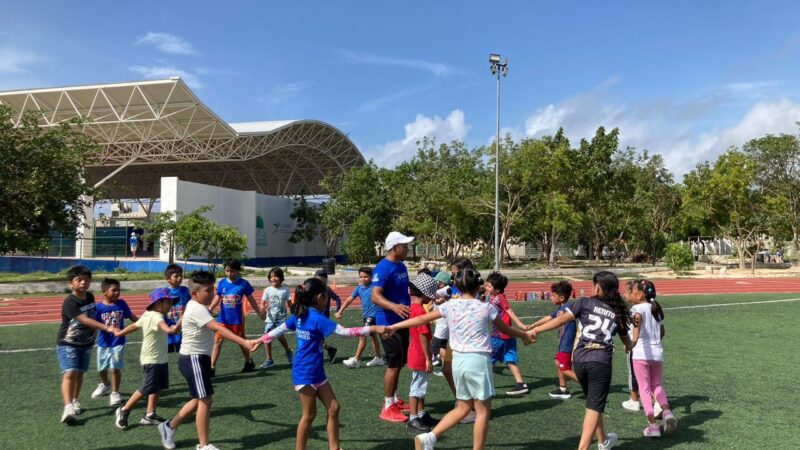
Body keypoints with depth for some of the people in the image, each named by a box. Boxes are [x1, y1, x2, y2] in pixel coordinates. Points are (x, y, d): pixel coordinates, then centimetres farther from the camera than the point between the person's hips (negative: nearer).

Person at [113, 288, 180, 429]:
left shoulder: (147, 315, 10)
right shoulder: (156, 316, -21)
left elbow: (134, 325, 25)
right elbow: (161, 324, -46)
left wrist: (120, 333, 42)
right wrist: (170, 329, -68)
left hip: (160, 359, 10)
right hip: (152, 360, -10)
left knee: (157, 388, 11)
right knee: (146, 389, -3)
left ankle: (150, 415, 17)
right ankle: (123, 411, 12)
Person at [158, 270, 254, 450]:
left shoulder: (194, 305, 8)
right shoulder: (198, 309, -24)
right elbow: (219, 328, -35)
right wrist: (244, 342, -42)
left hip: (198, 358, 10)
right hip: (194, 359, -10)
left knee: (201, 399, 18)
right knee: (205, 400, -7)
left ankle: (169, 427, 34)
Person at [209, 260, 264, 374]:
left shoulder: (243, 283, -8)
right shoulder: (222, 283, -2)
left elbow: (251, 299, 3)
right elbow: (217, 298, 2)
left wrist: (259, 312, 9)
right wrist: (209, 309, -13)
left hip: (237, 319, -2)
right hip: (223, 318, 2)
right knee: (217, 341, -3)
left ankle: (249, 362, 33)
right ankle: (212, 368, 0)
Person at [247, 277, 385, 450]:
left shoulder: (300, 314, 6)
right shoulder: (317, 319, -20)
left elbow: (279, 329, 14)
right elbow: (345, 332, -26)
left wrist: (260, 340, 28)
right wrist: (373, 328, -24)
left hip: (317, 373, 9)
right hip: (305, 374, -9)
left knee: (333, 408, 8)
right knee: (309, 415, 4)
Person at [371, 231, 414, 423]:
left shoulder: (401, 266, 9)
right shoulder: (383, 268, -20)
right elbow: (375, 296, -30)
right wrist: (394, 306, -46)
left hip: (401, 321, 9)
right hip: (389, 323, -9)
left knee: (399, 362, 17)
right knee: (394, 364, -6)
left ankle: (394, 399, 31)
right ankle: (387, 407, 4)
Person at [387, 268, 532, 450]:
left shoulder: (450, 306, 3)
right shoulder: (486, 307, -3)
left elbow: (422, 319, 7)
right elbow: (506, 330, 11)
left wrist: (394, 326, 17)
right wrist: (524, 335, 30)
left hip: (458, 361, 5)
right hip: (478, 360, -5)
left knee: (463, 407, 19)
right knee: (482, 410, 9)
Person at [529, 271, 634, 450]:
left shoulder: (585, 303, 4)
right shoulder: (618, 312, 12)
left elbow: (562, 319, -8)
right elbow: (626, 340, 27)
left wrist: (536, 330, -7)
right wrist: (629, 346, 51)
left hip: (579, 360, 1)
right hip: (601, 362, -1)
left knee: (593, 404, 22)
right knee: (594, 408, 2)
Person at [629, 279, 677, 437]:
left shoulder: (638, 308, -7)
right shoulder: (657, 309, 13)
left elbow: (638, 318, -32)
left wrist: (634, 339, -44)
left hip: (641, 353, -6)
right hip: (658, 353, 6)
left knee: (645, 389, 4)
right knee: (656, 385, 22)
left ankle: (652, 424, 1)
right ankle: (666, 411, -1)